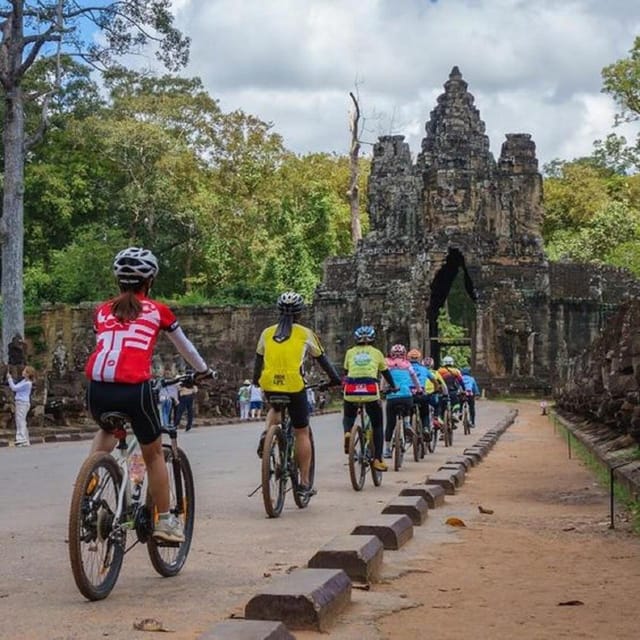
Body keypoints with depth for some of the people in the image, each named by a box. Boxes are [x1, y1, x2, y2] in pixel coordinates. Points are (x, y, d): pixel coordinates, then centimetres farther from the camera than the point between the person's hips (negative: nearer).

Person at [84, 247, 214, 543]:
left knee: (106, 430, 36)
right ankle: (164, 521, 24)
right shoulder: (157, 311, 15)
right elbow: (184, 346, 29)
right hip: (134, 389, -3)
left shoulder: (102, 311, 20)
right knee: (154, 454, 19)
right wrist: (203, 370, 47)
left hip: (97, 388, 3)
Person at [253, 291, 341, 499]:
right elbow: (322, 359, 13)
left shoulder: (267, 333, 12)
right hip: (294, 386, -3)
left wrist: (256, 380, 38)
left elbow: (258, 361, 21)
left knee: (276, 408, 37)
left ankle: (267, 432, 5)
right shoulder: (305, 334, 5)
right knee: (302, 433, 9)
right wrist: (336, 379, 26)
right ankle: (304, 483, 10)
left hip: (269, 386, 3)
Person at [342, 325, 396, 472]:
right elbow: (385, 373, 24)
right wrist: (393, 387, 39)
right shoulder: (376, 353, 16)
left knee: (348, 417, 27)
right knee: (377, 426, 12)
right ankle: (378, 459, 4)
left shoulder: (350, 352, 18)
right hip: (371, 391, -1)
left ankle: (347, 432, -5)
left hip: (351, 390, 1)